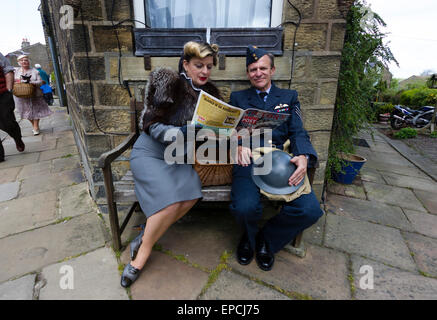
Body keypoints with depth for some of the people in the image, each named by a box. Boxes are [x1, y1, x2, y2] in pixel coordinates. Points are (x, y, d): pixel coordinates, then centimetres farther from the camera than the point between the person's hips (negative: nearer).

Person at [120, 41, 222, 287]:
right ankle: (142, 254, -3)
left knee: (191, 195, -23)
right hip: (149, 153, -4)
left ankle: (144, 241, -3)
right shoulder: (169, 83, -11)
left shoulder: (210, 93, 5)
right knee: (171, 200, -27)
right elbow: (151, 125, -14)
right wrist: (183, 132, -29)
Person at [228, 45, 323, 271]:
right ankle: (249, 236, 10)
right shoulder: (237, 98, 19)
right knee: (245, 208, -29)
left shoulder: (289, 97, 20)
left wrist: (303, 157, -15)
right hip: (249, 160, -1)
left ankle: (266, 240, 9)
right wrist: (239, 145, -17)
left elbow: (298, 132, 8)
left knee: (310, 210, -21)